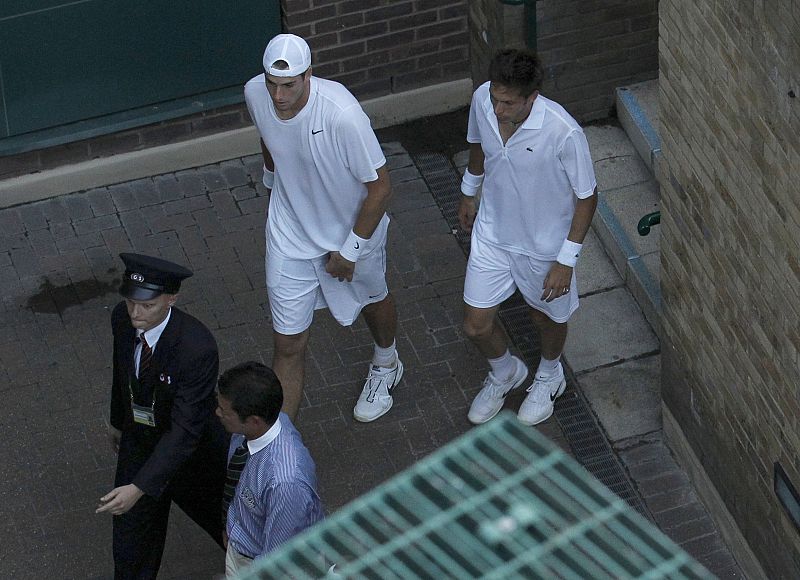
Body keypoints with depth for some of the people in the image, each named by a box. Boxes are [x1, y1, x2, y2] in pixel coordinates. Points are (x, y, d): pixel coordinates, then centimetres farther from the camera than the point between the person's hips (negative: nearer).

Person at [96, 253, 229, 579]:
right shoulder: (123, 319, -19)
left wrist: (139, 488, -42)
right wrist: (118, 420, 19)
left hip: (193, 452, -4)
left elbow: (185, 430, -37)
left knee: (221, 516, 25)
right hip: (138, 446, 4)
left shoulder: (198, 348, -39)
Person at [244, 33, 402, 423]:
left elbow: (380, 187, -25)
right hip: (289, 235, 3)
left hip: (351, 230, -2)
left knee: (372, 299, 29)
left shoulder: (342, 114, -37)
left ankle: (386, 365, 62)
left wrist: (350, 250, -18)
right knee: (288, 344, 3)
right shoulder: (255, 93, -19)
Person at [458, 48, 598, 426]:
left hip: (543, 245, -3)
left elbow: (586, 197, -21)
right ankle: (505, 373, 47)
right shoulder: (483, 99, -22)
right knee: (476, 325, 12)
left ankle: (549, 376, 57)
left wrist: (566, 260, -17)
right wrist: (468, 193, 18)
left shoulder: (564, 132, -36)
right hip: (491, 234, 4)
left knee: (547, 318, 23)